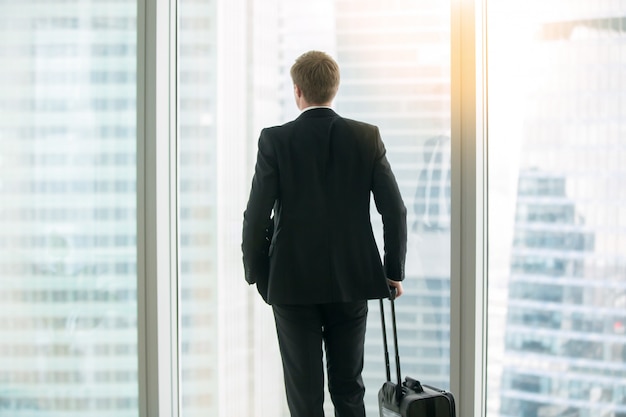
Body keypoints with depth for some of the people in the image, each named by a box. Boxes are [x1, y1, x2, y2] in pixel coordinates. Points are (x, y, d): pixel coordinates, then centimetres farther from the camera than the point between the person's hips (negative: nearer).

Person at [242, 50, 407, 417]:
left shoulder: (275, 140, -8)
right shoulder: (367, 138, -1)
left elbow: (256, 216, -9)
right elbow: (395, 210, -2)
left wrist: (256, 273, 6)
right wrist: (394, 271, 9)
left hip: (293, 283, -2)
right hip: (352, 281, 3)